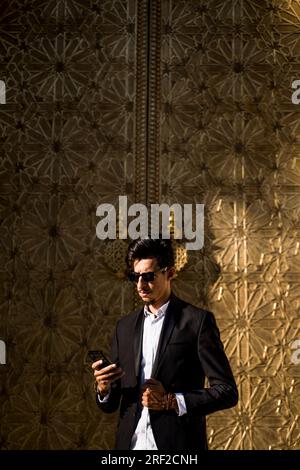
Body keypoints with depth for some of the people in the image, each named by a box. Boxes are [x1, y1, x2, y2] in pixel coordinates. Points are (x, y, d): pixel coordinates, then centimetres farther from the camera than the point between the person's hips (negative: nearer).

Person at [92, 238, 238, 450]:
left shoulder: (198, 321, -4)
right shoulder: (125, 326, 11)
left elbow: (227, 392, -6)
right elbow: (111, 404, 13)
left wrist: (171, 402, -16)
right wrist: (103, 389, -8)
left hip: (178, 443, -4)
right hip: (131, 443, 4)